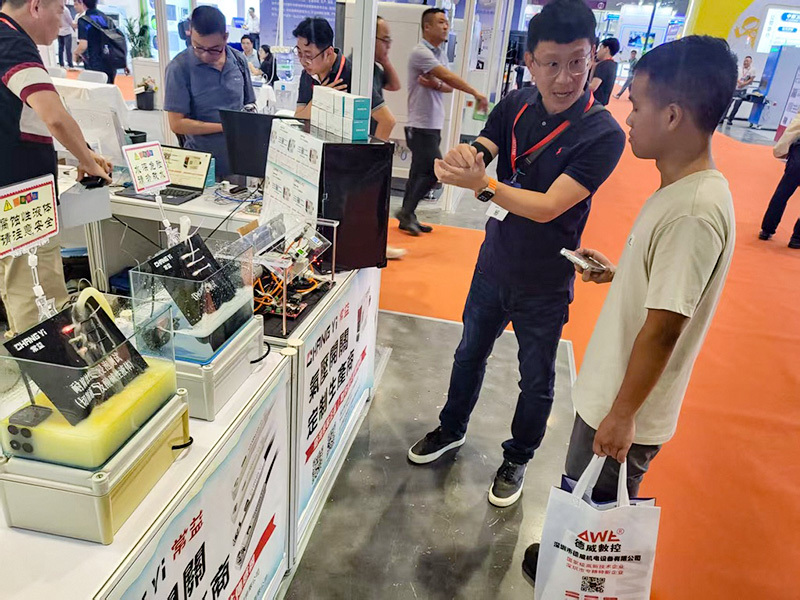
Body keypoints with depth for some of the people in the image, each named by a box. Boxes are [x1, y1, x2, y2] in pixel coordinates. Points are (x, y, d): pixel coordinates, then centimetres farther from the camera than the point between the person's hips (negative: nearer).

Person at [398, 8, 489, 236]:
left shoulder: (441, 53, 16)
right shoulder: (420, 52, -11)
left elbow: (449, 86, 10)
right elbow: (448, 76, -19)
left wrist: (435, 85, -13)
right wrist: (476, 94, -19)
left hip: (434, 125, 8)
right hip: (421, 125, -8)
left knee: (420, 172, 10)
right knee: (436, 169, -11)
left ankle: (407, 217, 17)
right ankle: (406, 212, 1)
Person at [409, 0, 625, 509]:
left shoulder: (603, 135, -21)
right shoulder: (516, 105, -6)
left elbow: (548, 207, -28)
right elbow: (477, 156, -10)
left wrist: (482, 183, -39)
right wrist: (464, 156, -34)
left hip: (545, 284, -4)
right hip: (495, 263, 5)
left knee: (536, 380, 15)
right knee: (470, 353, 22)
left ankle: (518, 459, 40)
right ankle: (452, 430, 47)